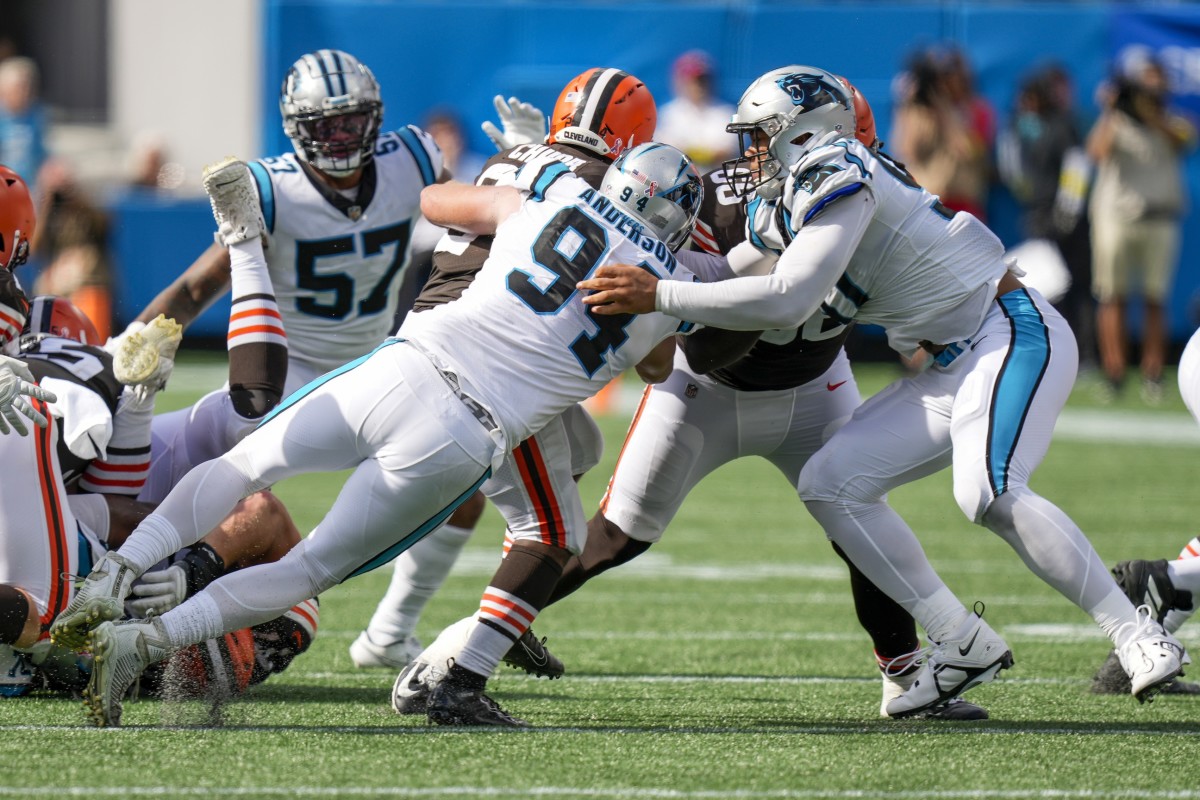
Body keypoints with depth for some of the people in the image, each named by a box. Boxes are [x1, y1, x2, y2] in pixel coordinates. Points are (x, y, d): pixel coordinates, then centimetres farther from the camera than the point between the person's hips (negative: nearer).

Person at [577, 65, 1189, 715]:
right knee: (830, 485, 0)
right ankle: (963, 645, 0)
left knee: (989, 492, -31)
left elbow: (786, 301, -24)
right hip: (954, 367, 10)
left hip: (1012, 335, -10)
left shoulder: (837, 177, -16)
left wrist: (659, 296, -21)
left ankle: (1136, 635, -22)